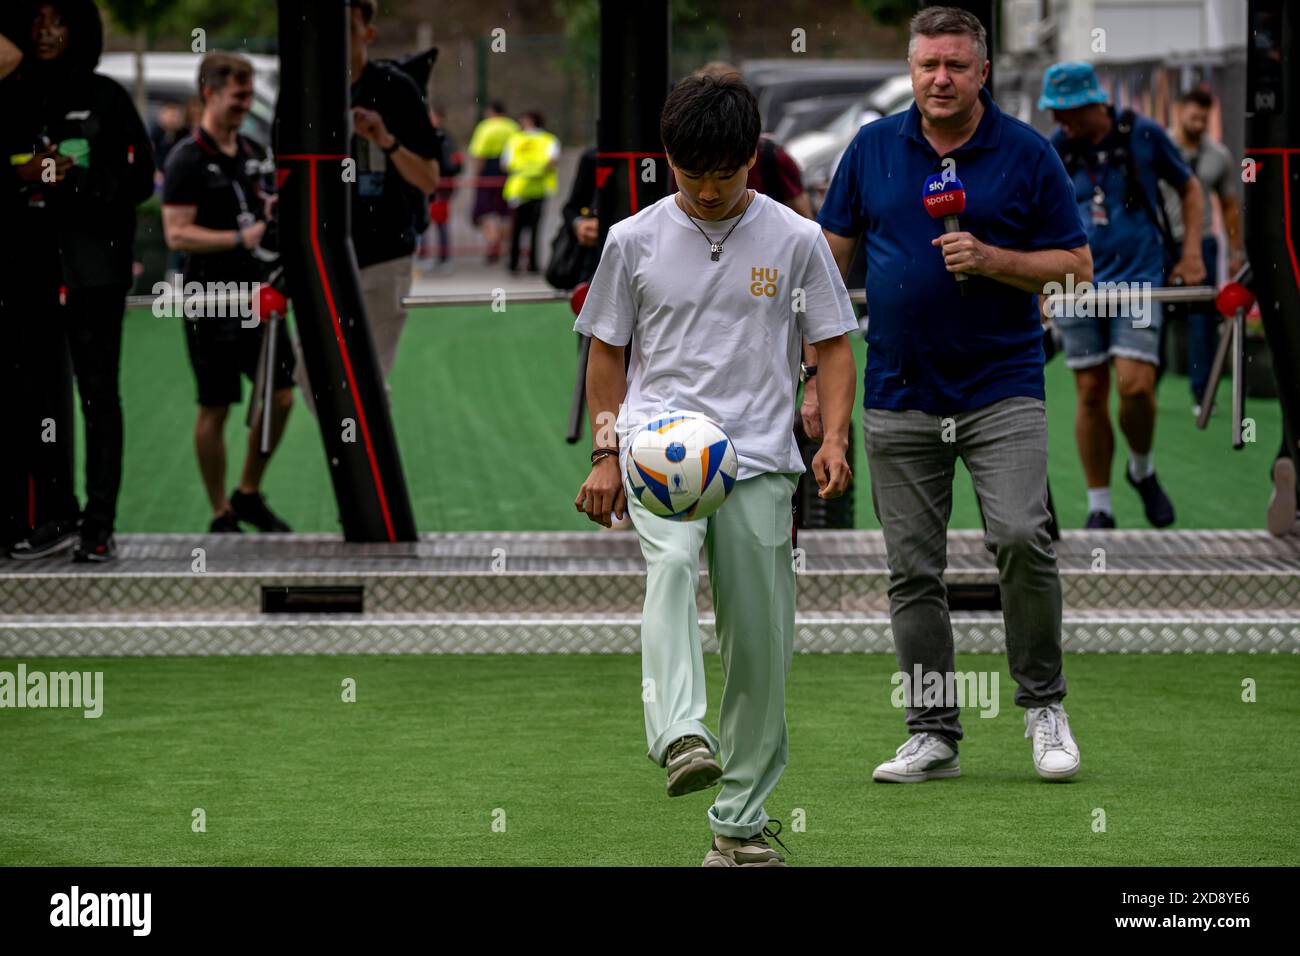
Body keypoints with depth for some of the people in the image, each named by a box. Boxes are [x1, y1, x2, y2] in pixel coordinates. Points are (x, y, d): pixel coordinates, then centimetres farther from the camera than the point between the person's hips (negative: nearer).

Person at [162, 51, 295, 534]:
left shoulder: (254, 152, 12)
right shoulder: (188, 159, -11)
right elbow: (177, 234, -18)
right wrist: (241, 238, -24)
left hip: (257, 295, 7)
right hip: (212, 302, -7)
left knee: (281, 397, 6)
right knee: (215, 408, -1)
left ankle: (249, 494, 23)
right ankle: (221, 516, 9)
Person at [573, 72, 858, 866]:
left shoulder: (795, 240, 4)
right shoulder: (635, 240, 6)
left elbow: (834, 347, 8)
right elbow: (608, 351, 14)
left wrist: (834, 437, -6)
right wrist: (606, 455, 7)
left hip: (759, 452, 1)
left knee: (761, 640, 0)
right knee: (672, 561, -32)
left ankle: (743, 818, 11)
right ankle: (682, 737, -48)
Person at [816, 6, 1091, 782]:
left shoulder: (1027, 153, -1)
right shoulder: (873, 148, 6)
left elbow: (1076, 264, 0)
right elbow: (832, 253, 13)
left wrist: (991, 260, -16)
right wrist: (817, 369, 8)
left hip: (1002, 390, -3)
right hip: (899, 399, 3)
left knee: (1021, 537, -19)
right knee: (914, 571, 3)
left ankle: (1044, 704, -1)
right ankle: (933, 735, 11)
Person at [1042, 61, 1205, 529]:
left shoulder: (1143, 135, -2)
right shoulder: (1052, 151, 2)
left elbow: (1188, 187, 12)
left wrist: (1191, 252, 5)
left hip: (1137, 280, -2)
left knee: (1135, 386, -15)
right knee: (1090, 394, 2)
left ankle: (1143, 470, 14)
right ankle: (1099, 507, 11)